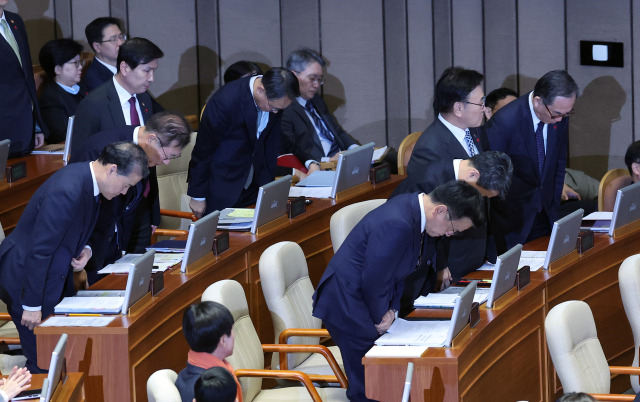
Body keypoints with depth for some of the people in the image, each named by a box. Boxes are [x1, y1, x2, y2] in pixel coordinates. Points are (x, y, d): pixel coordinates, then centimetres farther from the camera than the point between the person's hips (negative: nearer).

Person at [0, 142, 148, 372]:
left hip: (54, 276, 10)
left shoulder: (88, 180, 1)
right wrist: (32, 305, -23)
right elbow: (40, 250, -27)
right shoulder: (67, 191, -29)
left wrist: (84, 250, -4)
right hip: (25, 275, -10)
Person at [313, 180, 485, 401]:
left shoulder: (415, 208, 1)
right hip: (347, 305, -10)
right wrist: (380, 317, -8)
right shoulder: (396, 225, -31)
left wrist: (392, 309, 0)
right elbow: (373, 280, -23)